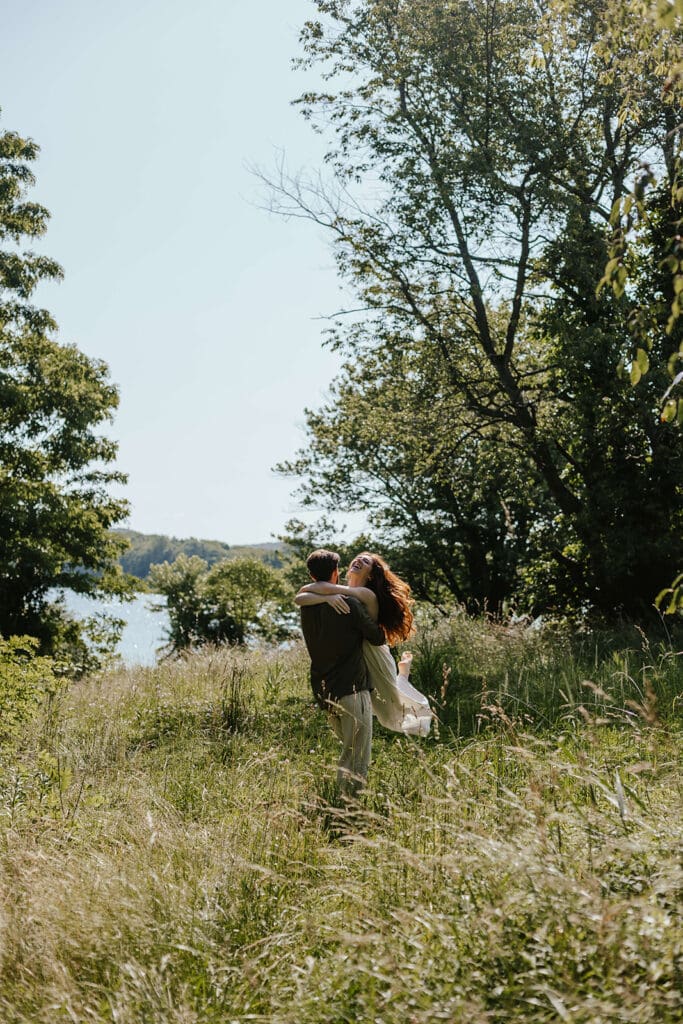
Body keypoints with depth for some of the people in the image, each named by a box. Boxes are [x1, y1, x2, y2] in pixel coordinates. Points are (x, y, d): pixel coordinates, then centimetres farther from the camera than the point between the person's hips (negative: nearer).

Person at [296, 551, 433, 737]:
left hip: (374, 659, -5)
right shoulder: (338, 594, -6)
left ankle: (403, 671, 37)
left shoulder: (367, 595, -24)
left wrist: (309, 588, -22)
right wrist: (327, 597, -35)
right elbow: (299, 599, -22)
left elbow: (324, 587, -38)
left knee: (393, 713, 15)